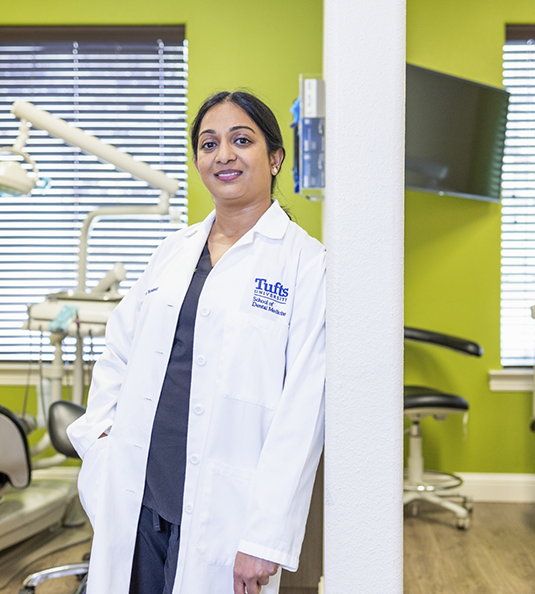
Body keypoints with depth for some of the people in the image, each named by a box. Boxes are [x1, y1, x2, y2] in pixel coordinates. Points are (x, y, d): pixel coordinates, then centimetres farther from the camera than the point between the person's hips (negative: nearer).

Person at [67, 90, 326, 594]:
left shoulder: (306, 263, -8)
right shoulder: (174, 250, 11)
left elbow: (300, 408, -12)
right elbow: (119, 347, 21)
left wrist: (266, 538, -15)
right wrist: (99, 431, 7)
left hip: (219, 513, -5)